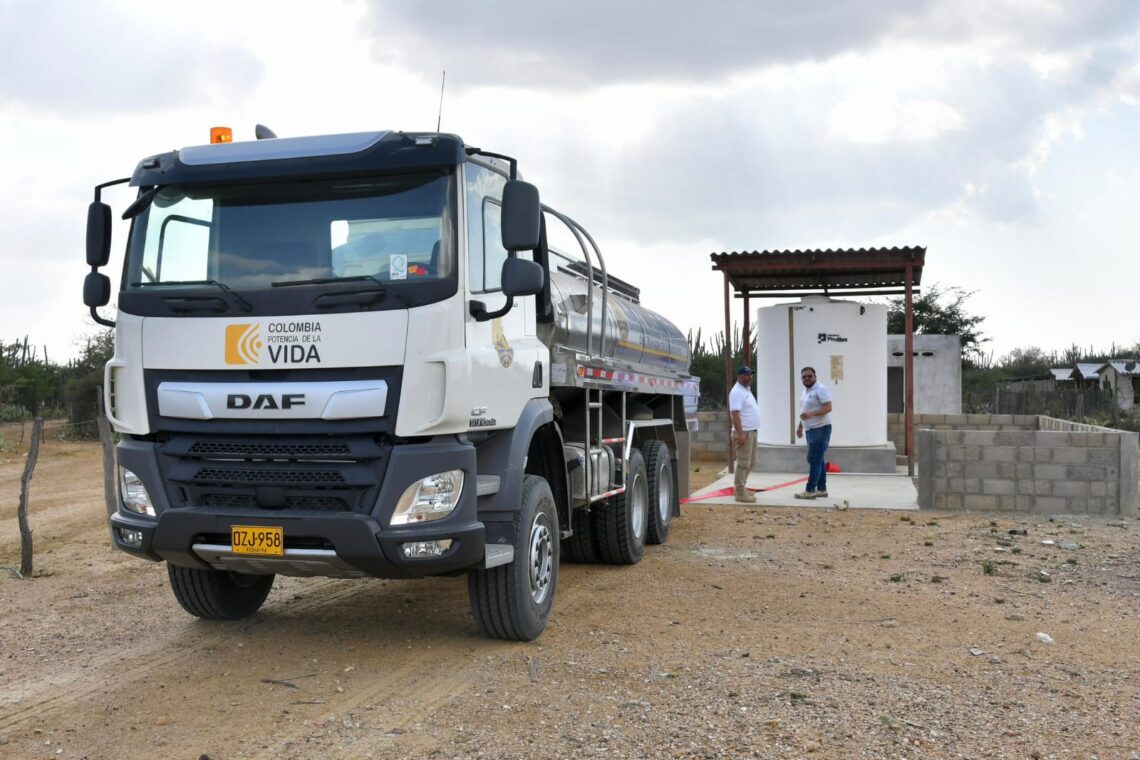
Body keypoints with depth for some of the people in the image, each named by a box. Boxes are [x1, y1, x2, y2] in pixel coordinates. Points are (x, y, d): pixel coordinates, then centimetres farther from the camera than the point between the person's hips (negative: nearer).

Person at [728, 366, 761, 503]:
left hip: (752, 431, 10)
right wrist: (740, 434, -27)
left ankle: (741, 487, 24)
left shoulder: (746, 390, 17)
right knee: (743, 463, -7)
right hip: (744, 432, -10)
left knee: (751, 463, 15)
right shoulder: (737, 392, -15)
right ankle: (740, 492, -4)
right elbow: (735, 414, -22)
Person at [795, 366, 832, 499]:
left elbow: (828, 407, -22)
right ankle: (821, 489, 16)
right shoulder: (806, 391, 16)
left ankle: (810, 490, -8)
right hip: (810, 429, 10)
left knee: (814, 460, -10)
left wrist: (811, 414, -32)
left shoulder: (821, 389, -13)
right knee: (818, 460, 11)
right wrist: (800, 426, 22)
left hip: (820, 429, -10)